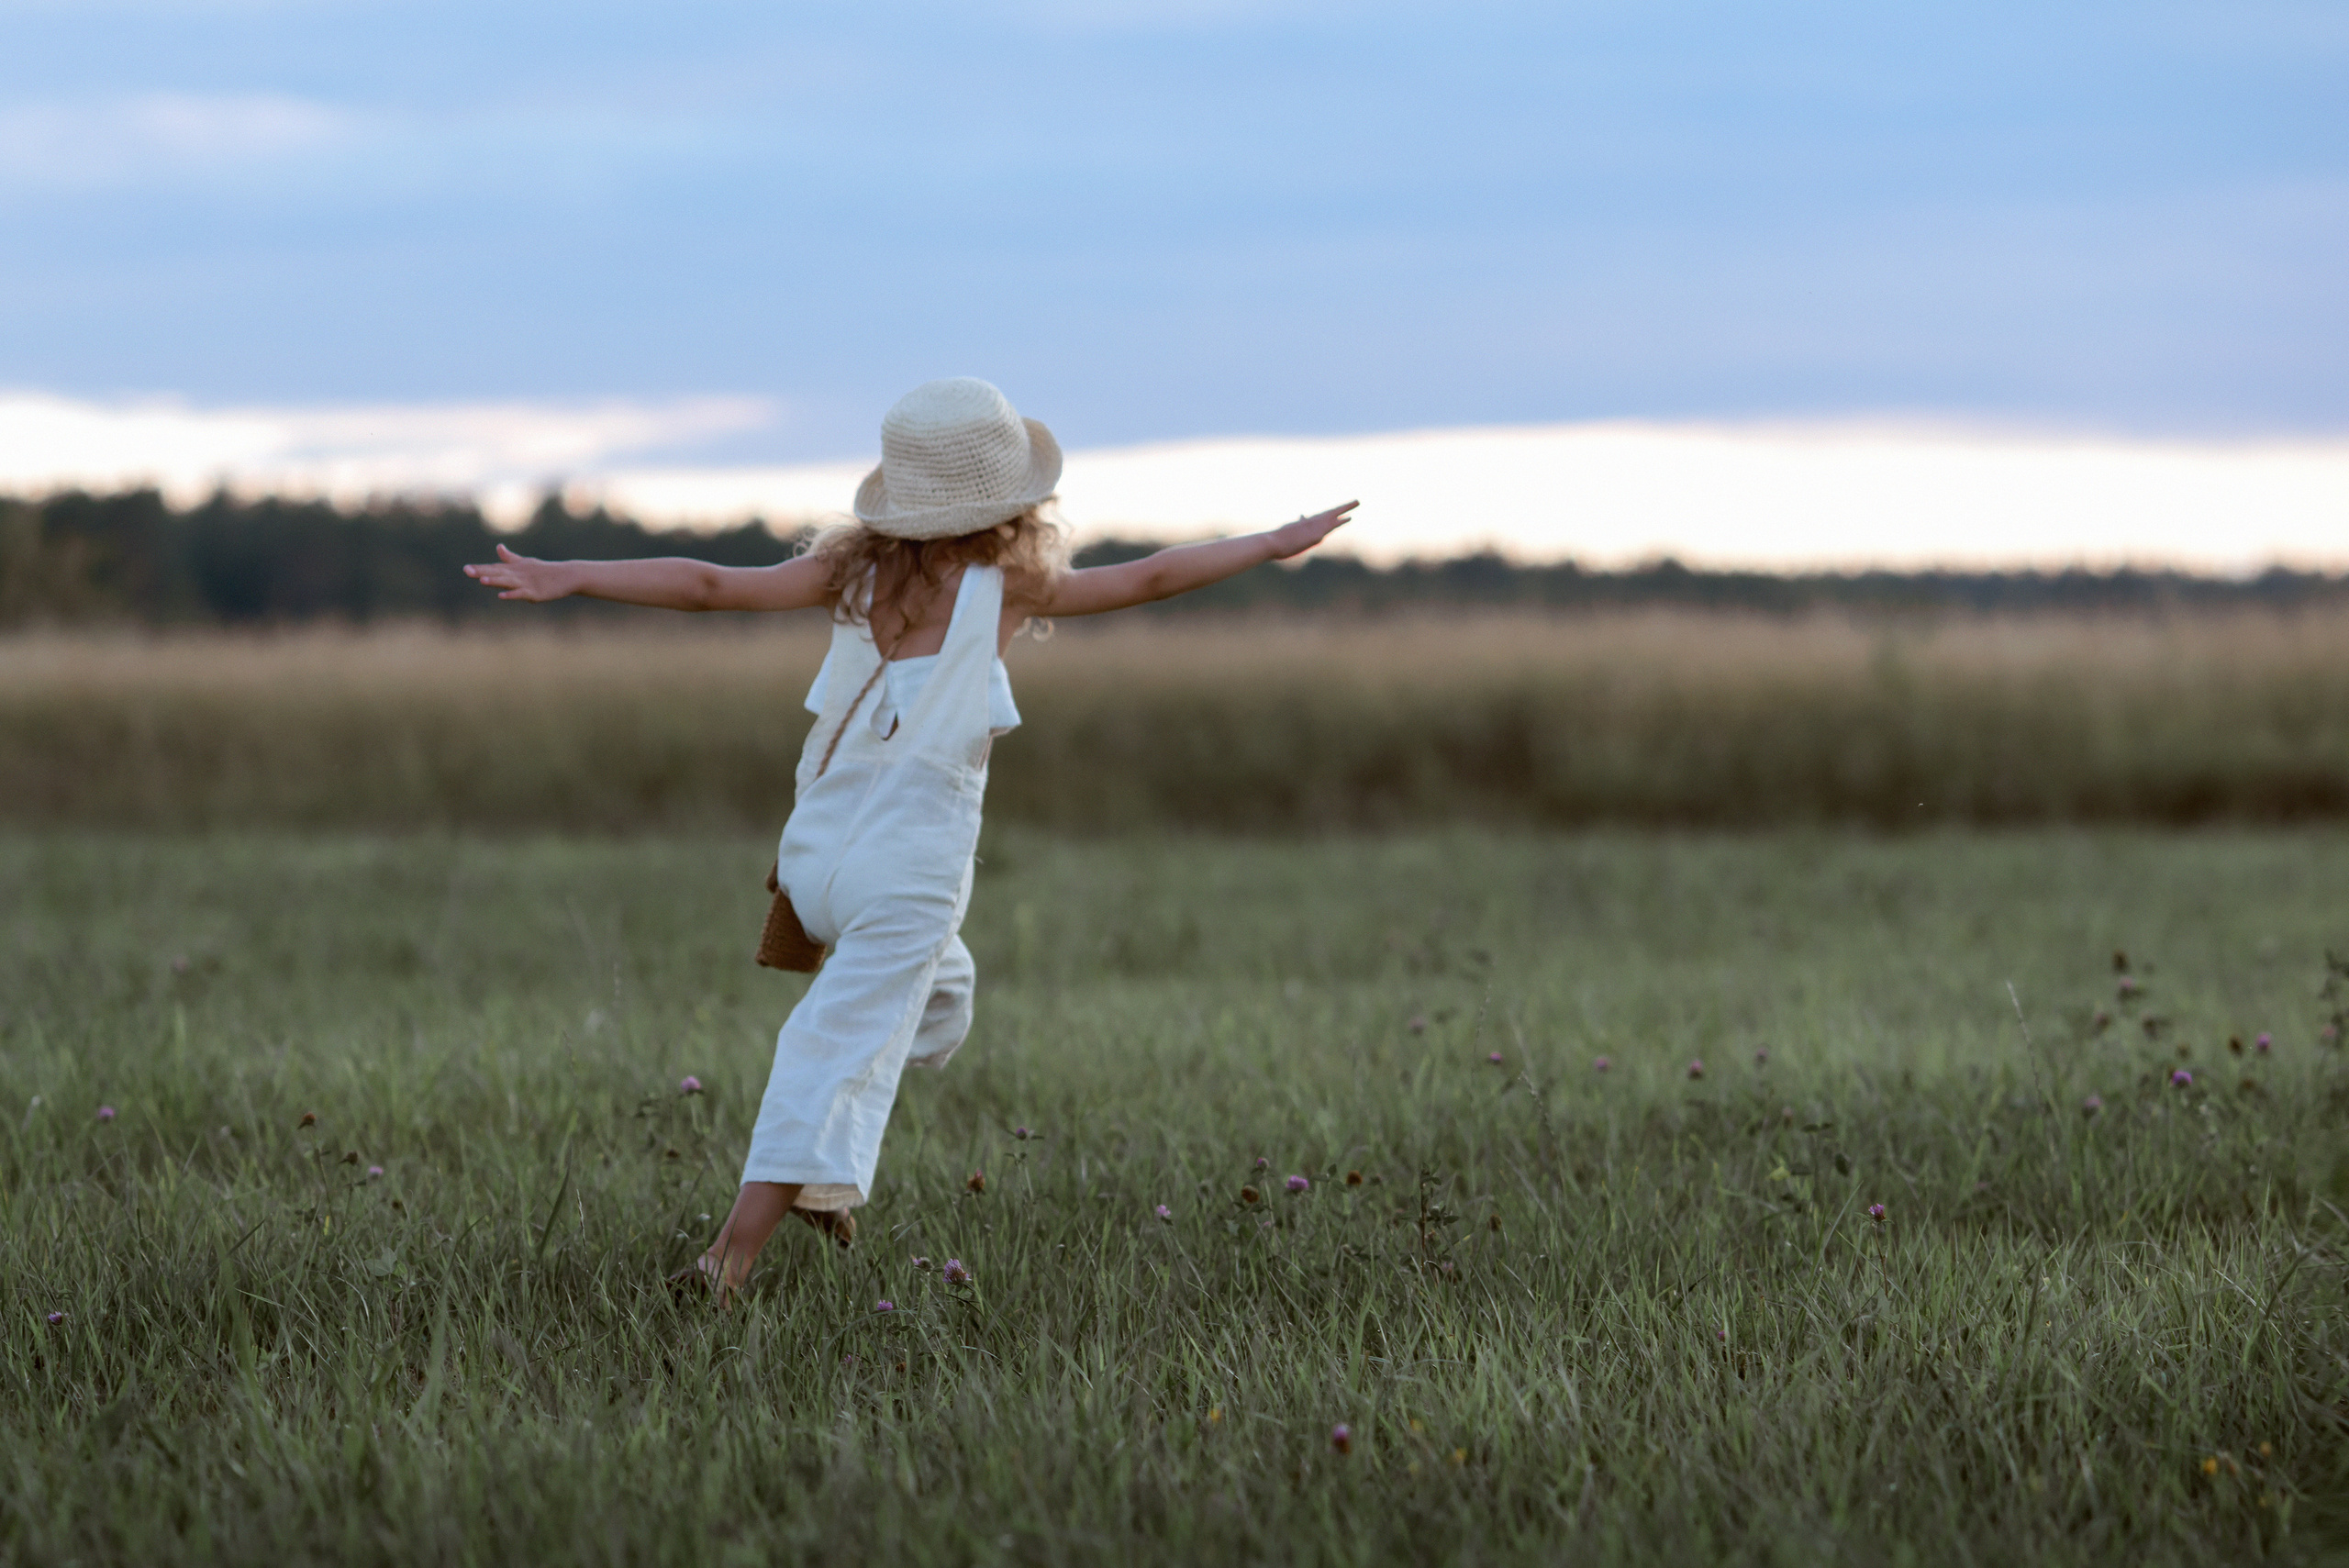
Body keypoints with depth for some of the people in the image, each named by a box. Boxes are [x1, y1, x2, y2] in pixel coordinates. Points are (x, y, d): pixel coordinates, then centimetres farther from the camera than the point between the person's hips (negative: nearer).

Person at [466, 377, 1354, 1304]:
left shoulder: (856, 569, 3)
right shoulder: (1004, 587, -6)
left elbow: (708, 585, -5)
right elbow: (1148, 580, 2)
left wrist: (566, 579, -4)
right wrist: (1272, 544, 13)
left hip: (814, 854, 6)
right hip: (910, 870, -6)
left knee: (936, 1000, 29)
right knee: (841, 1065, -6)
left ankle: (814, 1173, 18)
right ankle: (731, 1256, -14)